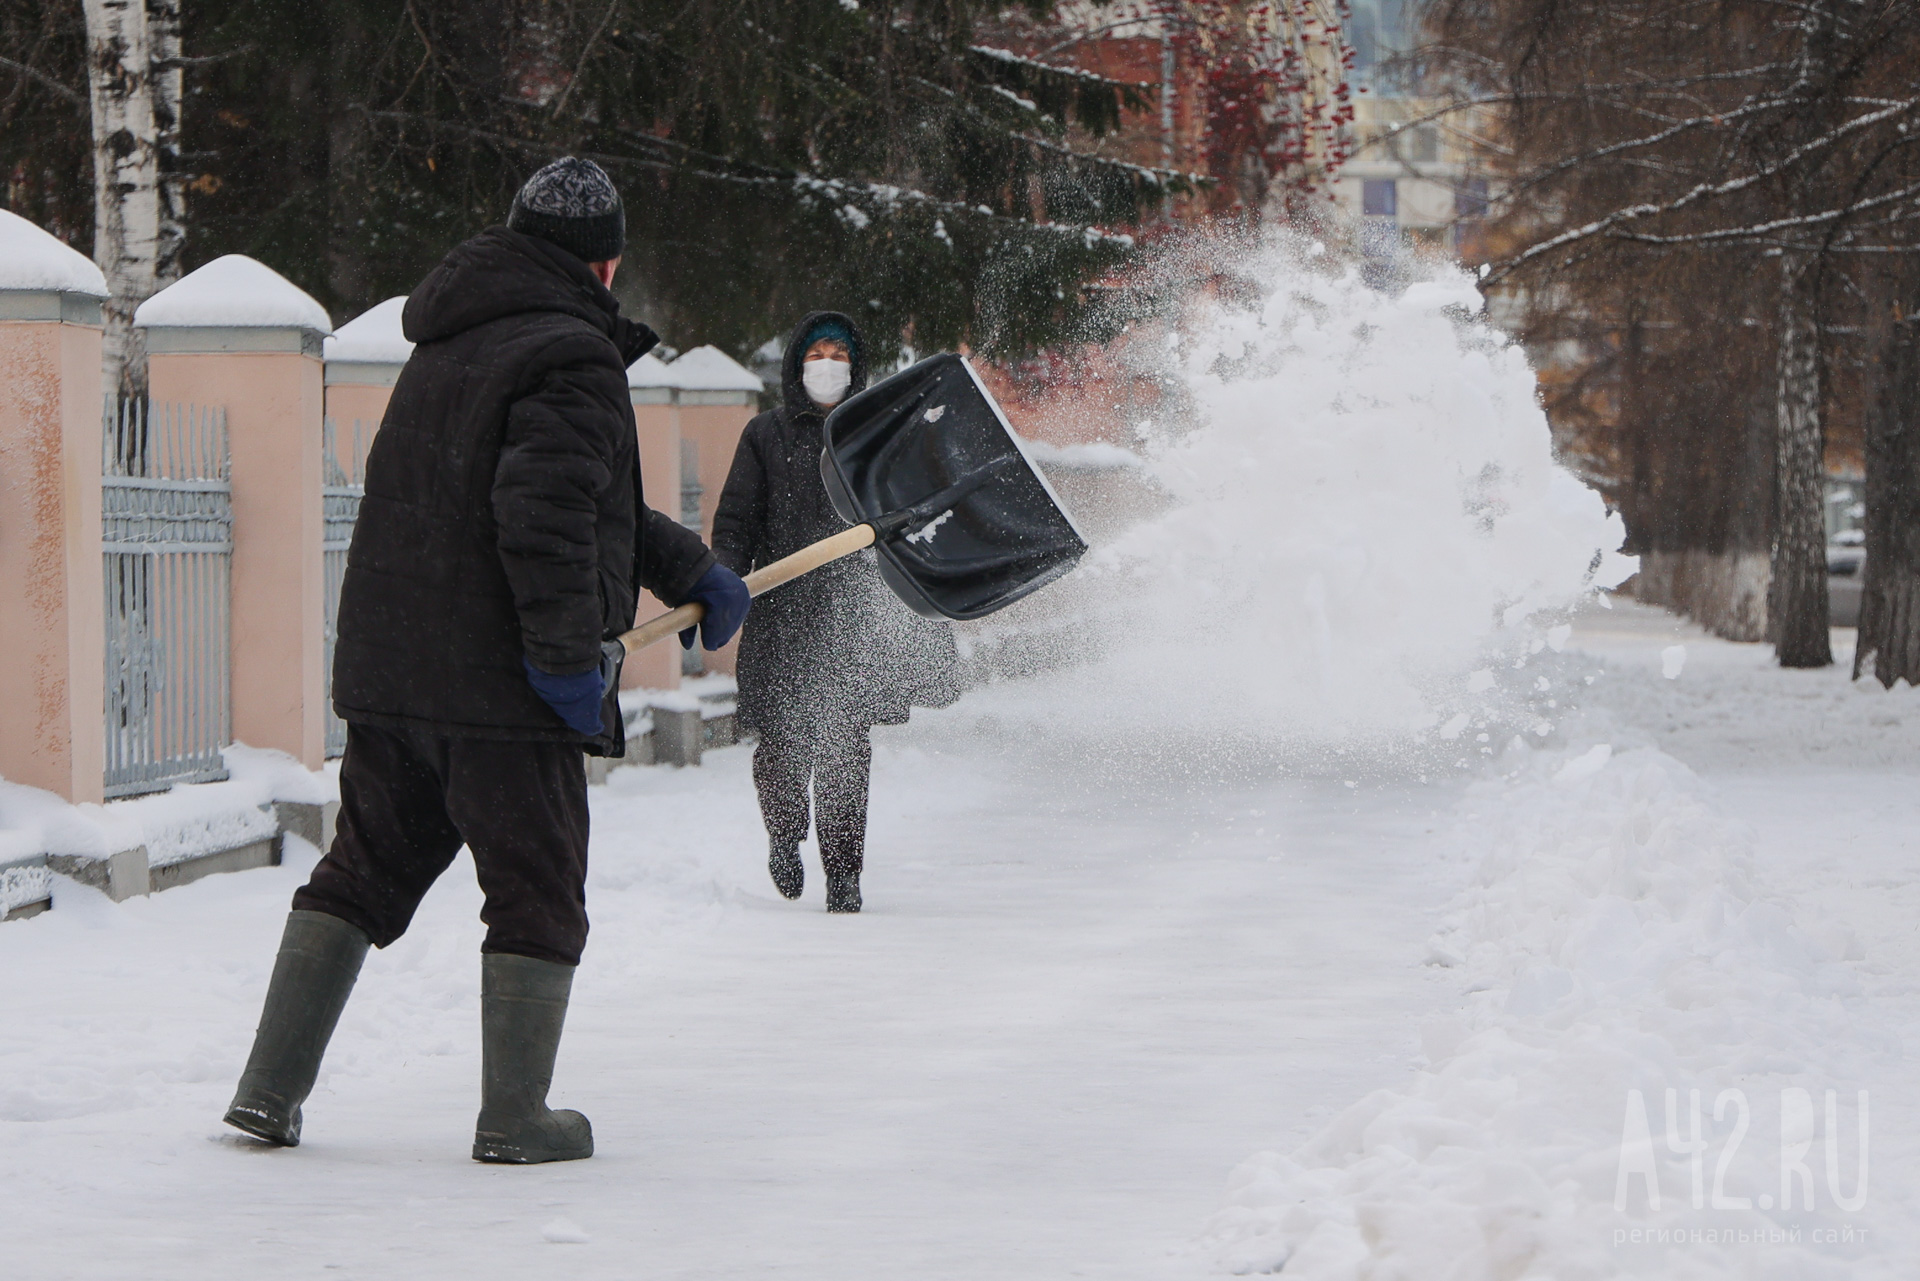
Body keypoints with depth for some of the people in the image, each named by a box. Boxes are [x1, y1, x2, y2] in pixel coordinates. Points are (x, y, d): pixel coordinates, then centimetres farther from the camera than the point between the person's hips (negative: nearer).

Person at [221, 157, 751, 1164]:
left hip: (388, 668, 8)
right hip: (503, 692, -8)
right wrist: (570, 656, -18)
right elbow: (545, 515, -25)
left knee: (362, 877, 15)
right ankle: (513, 1118, 5)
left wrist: (688, 571, 29)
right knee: (537, 896, 4)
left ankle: (269, 1088, 13)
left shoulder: (446, 351, 19)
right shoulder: (572, 361, -11)